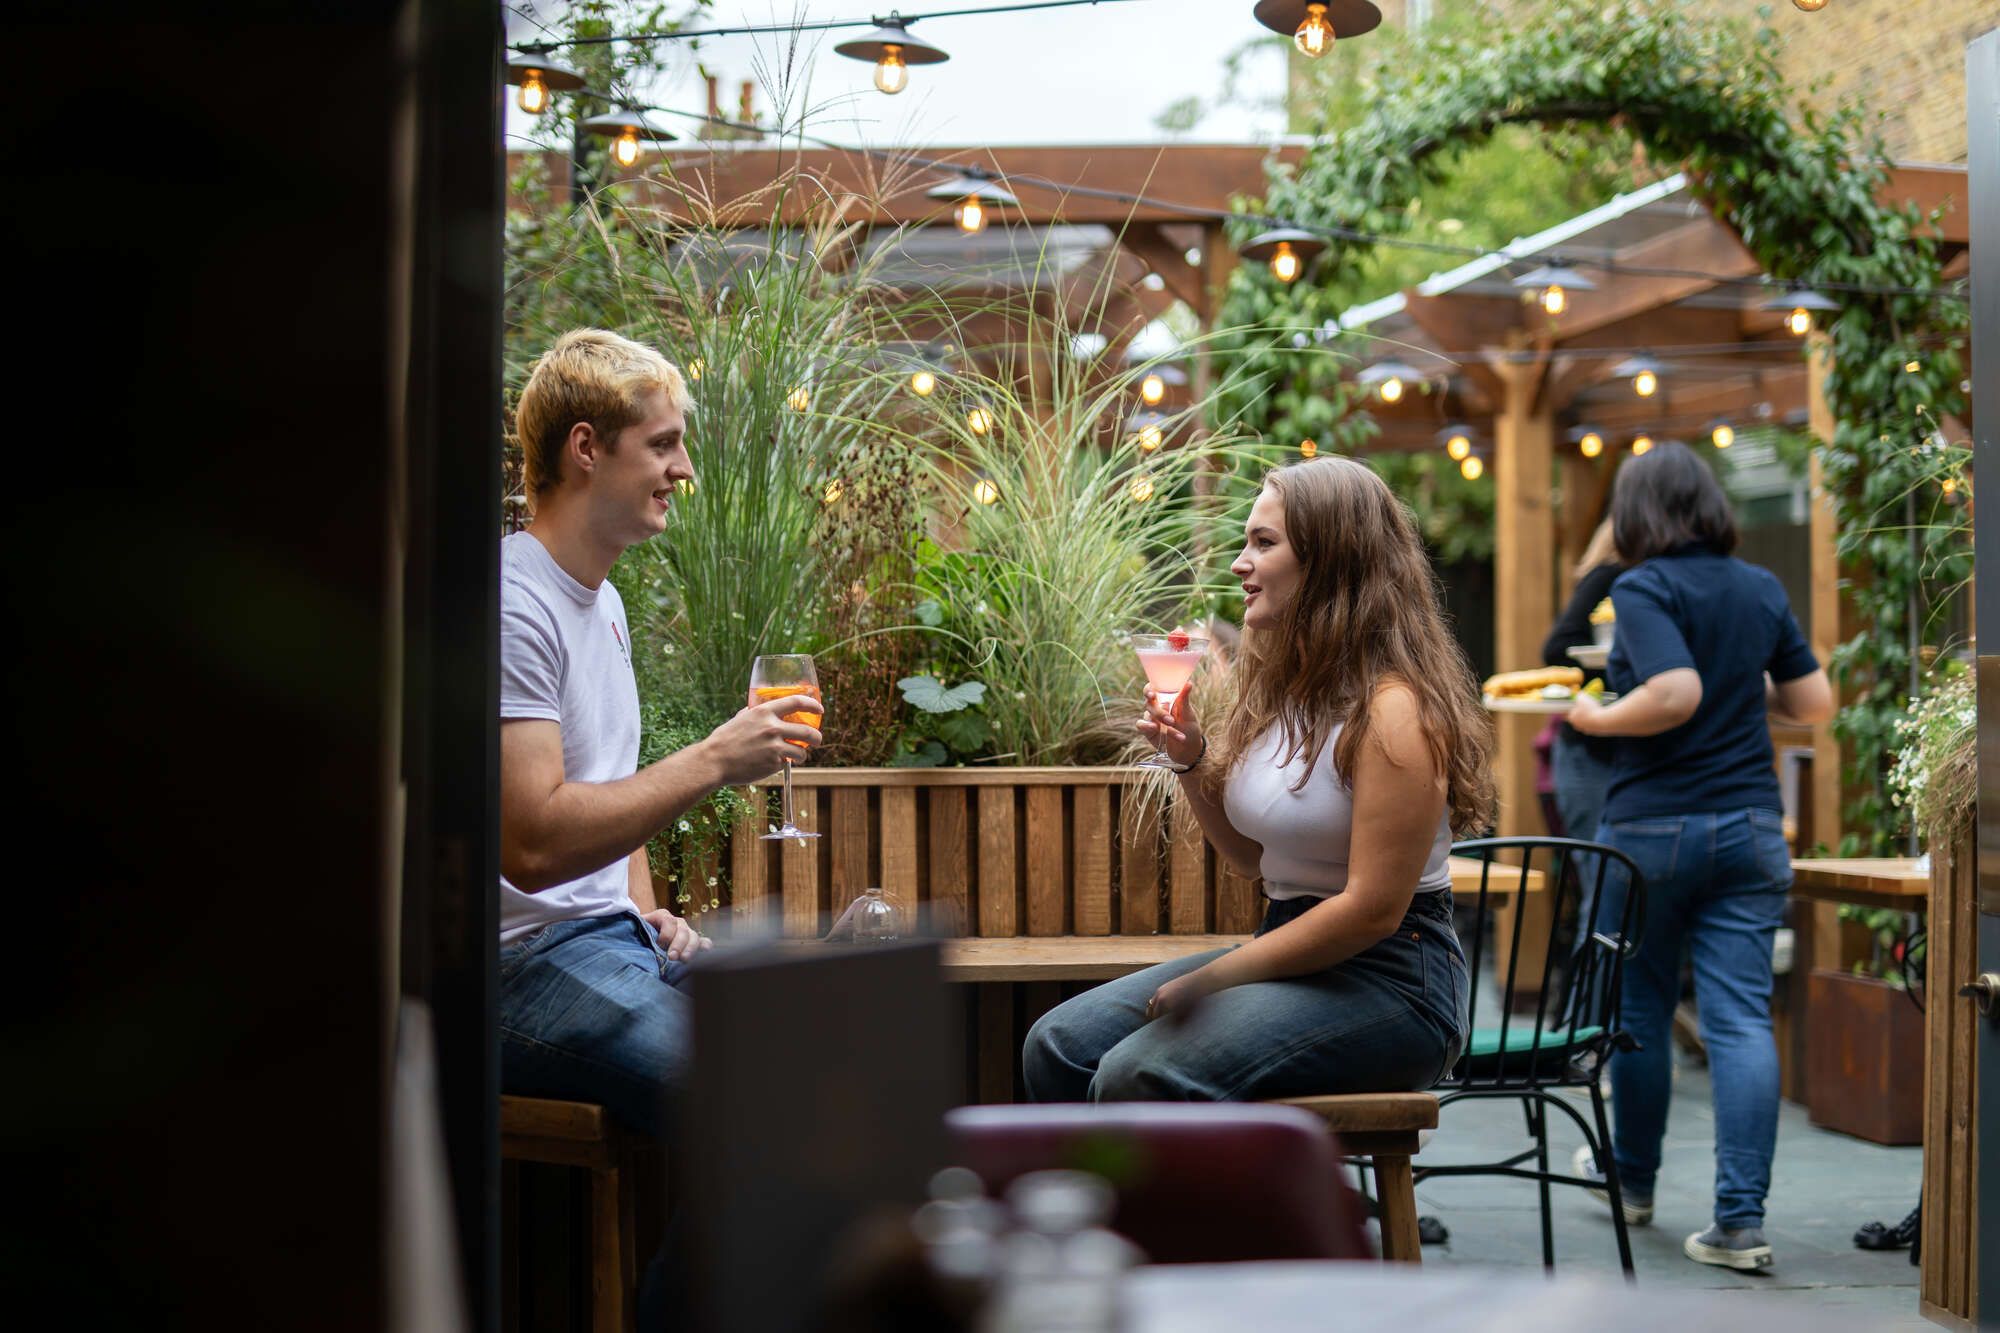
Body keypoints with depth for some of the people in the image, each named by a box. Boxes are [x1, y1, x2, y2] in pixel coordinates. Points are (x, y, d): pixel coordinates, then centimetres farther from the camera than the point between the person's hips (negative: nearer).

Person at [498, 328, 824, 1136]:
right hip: (531, 958, -10)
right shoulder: (514, 602, -15)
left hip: (618, 943, 10)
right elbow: (532, 842, -23)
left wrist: (647, 914, 10)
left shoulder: (604, 604, 18)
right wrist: (715, 761, -18)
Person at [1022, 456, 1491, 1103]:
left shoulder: (1391, 710, -17)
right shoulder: (1281, 689, 12)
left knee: (1139, 1075, -27)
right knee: (1058, 1047, -5)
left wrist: (1207, 980, -16)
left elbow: (1373, 909, -21)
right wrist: (1191, 759, 2)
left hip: (1391, 982, -9)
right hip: (1293, 958, 9)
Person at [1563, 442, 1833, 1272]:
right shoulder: (1763, 589, 7)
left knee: (1638, 1007, 14)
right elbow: (1815, 702, 11)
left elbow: (1675, 693, -23)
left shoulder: (1645, 588, -10)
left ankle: (1632, 1179, 31)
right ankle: (1740, 1220, -8)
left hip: (1653, 828, -4)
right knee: (1741, 1020, -1)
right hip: (1750, 829, 4)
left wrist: (1597, 719, -8)